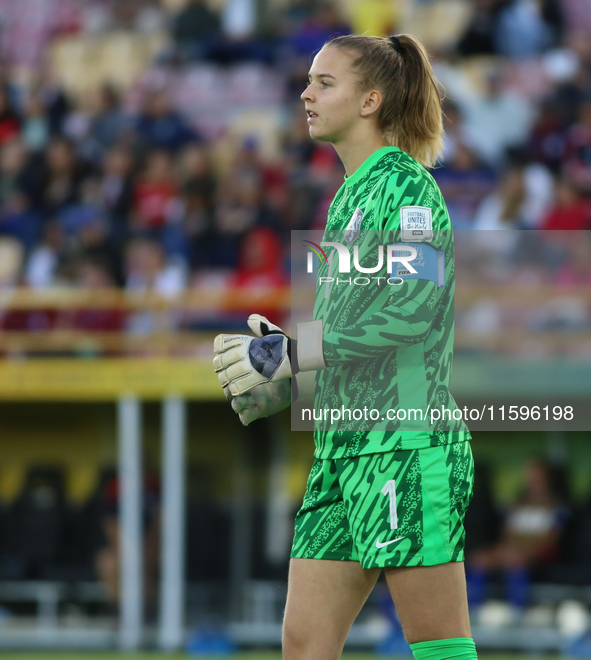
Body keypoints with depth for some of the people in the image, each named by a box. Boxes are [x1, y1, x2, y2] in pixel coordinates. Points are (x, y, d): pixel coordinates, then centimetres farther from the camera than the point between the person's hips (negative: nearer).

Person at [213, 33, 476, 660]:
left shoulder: (404, 185, -8)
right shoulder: (349, 198, 20)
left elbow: (412, 304, -22)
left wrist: (287, 353, -20)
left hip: (408, 445, -9)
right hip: (345, 446, 9)